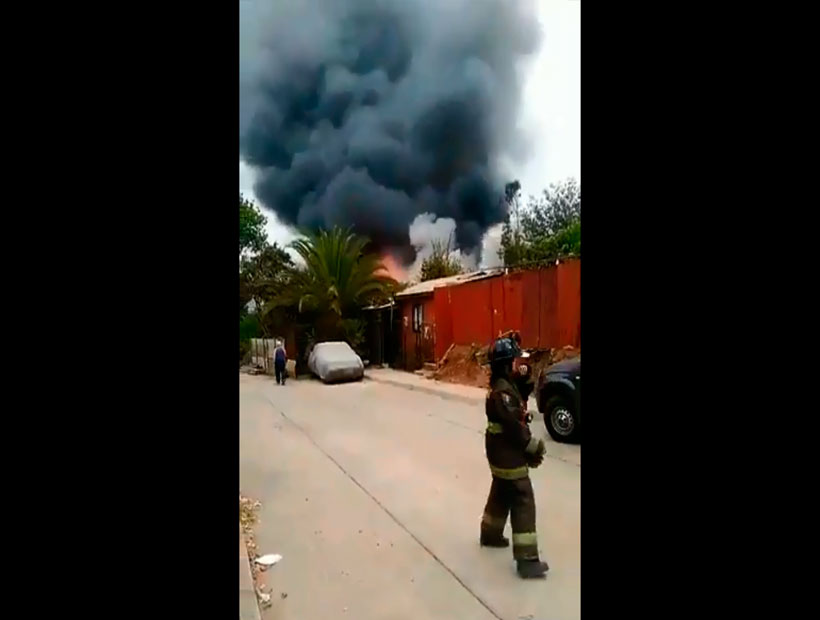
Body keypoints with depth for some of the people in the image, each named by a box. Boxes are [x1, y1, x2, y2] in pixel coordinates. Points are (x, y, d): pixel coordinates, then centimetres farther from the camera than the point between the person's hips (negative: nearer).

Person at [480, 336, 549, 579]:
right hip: (508, 454, -10)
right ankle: (527, 560, 3)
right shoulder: (502, 391, -25)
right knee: (523, 504, -3)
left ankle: (490, 534, 43)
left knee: (501, 495, 25)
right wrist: (534, 447, -12)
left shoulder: (505, 384, 6)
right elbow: (514, 426, -26)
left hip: (502, 452, 10)